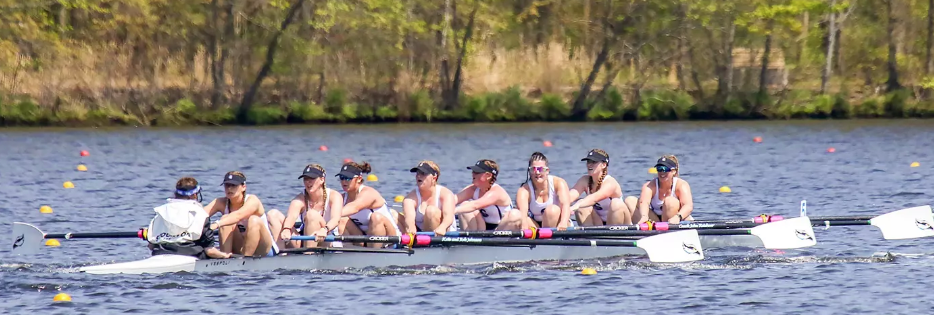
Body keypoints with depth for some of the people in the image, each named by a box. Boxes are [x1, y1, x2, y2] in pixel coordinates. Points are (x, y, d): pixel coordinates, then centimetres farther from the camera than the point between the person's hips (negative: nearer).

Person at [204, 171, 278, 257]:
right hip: (239, 251, 4)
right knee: (225, 219, -18)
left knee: (254, 220, -31)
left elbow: (238, 215, -40)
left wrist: (216, 224, -56)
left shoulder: (253, 200, -19)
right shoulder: (221, 203, -4)